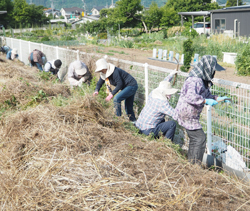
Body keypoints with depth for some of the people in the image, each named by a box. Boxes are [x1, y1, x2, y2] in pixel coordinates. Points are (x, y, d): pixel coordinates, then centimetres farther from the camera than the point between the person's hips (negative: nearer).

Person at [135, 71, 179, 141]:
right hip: (148, 130, -9)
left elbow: (163, 84, 22)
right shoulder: (162, 102, -22)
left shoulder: (153, 93, 2)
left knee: (162, 120, 32)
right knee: (172, 124, -8)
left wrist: (171, 75, 34)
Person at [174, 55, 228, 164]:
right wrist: (205, 101, -34)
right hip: (187, 115, -10)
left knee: (194, 138, 18)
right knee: (200, 138, -8)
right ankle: (196, 164, 0)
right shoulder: (194, 80, -25)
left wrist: (217, 98, 7)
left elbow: (206, 94, 22)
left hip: (192, 115, 10)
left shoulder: (203, 80, 9)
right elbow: (190, 96, -39)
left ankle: (191, 162, 31)